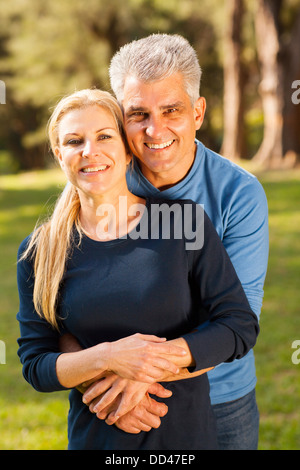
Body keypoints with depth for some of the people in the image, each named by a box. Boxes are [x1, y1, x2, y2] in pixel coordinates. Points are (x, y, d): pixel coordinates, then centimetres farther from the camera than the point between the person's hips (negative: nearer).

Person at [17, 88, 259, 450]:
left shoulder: (185, 221, -8)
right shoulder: (38, 252, -5)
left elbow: (241, 326, -9)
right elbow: (34, 365, -5)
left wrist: (154, 362, -20)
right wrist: (108, 357, -22)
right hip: (93, 437, 1)